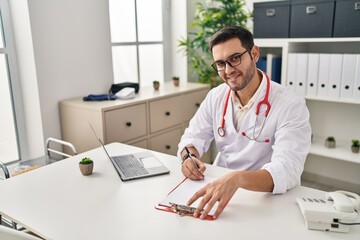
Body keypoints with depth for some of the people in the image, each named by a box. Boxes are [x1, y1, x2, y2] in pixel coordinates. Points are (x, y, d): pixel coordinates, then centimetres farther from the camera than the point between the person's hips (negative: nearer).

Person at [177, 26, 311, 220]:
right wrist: (189, 156, -16)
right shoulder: (216, 96, 4)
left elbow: (287, 170, -25)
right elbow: (194, 137, 8)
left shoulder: (291, 105, -15)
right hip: (218, 186, 6)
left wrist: (237, 179, -43)